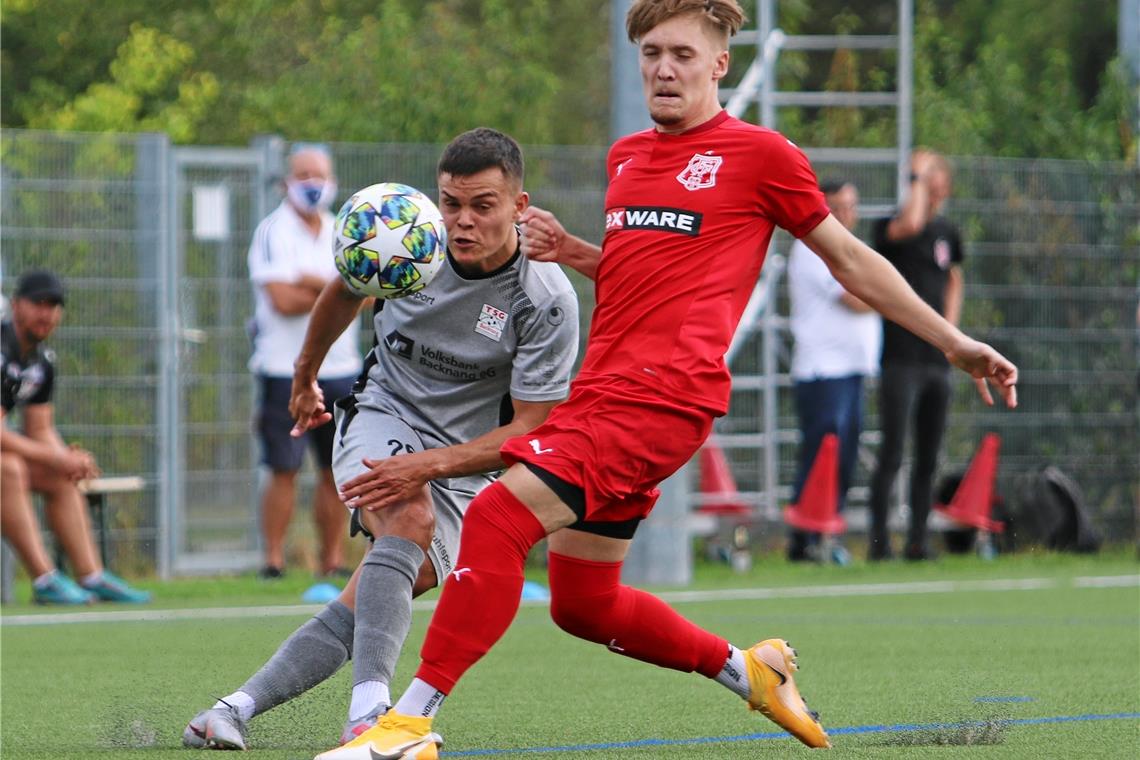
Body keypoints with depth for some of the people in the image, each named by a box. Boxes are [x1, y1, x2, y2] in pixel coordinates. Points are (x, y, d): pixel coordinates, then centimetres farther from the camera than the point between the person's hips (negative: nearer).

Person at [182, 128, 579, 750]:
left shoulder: (547, 301, -17)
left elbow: (529, 430, -15)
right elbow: (345, 291, 15)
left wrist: (429, 465, -28)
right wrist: (305, 375, 30)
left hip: (465, 469, 0)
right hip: (382, 418, 0)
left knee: (364, 607, -15)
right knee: (411, 517, -34)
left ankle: (237, 708, -9)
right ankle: (367, 710, -46)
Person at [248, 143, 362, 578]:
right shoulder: (272, 233, -4)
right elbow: (282, 300, -16)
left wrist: (310, 282, -17)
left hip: (340, 368, 5)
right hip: (285, 369, -5)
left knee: (338, 471, 4)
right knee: (284, 470, -6)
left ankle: (333, 560, 10)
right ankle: (273, 560, -2)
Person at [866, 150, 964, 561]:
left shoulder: (947, 231, 14)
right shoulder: (887, 227, -5)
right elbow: (910, 223, -30)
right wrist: (918, 176, -15)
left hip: (937, 359, 6)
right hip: (901, 359, -6)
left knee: (929, 459, 7)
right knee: (891, 454, -10)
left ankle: (917, 539, 12)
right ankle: (878, 539, -8)